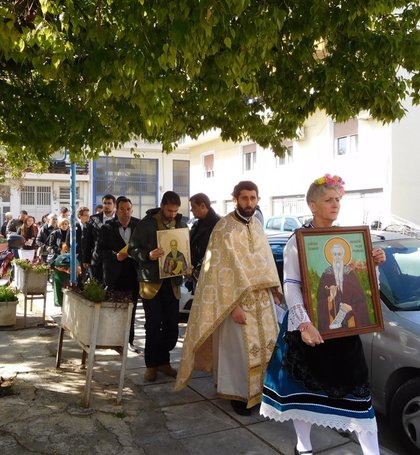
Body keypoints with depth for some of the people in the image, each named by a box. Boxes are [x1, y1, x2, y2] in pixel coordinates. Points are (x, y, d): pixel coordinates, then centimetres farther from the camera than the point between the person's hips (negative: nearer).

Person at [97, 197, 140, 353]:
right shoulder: (107, 228, -2)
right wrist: (116, 256, -19)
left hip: (133, 275, 1)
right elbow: (101, 250, -3)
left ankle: (129, 340, 20)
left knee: (131, 309, 9)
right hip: (114, 276, -1)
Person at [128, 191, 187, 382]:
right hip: (151, 281, -3)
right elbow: (133, 248, -5)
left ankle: (163, 361, 25)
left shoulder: (181, 224, 7)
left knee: (172, 325, 7)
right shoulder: (146, 224, -4)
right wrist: (148, 255, -24)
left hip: (172, 281, 4)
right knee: (153, 325, 2)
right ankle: (151, 364, 18)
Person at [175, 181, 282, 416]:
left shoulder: (257, 225, 8)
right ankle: (239, 394, 20)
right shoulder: (224, 228, -14)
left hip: (262, 298, 7)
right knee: (239, 349, 2)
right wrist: (234, 306, -21)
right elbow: (223, 270, -17)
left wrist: (274, 290, 8)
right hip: (238, 299, -7)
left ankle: (260, 389, 30)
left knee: (267, 346, 12)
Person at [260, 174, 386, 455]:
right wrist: (304, 323, -26)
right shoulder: (298, 240, -8)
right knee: (304, 386, 8)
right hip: (308, 324, -4)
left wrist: (374, 264, -4)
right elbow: (291, 285, -14)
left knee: (356, 387, 4)